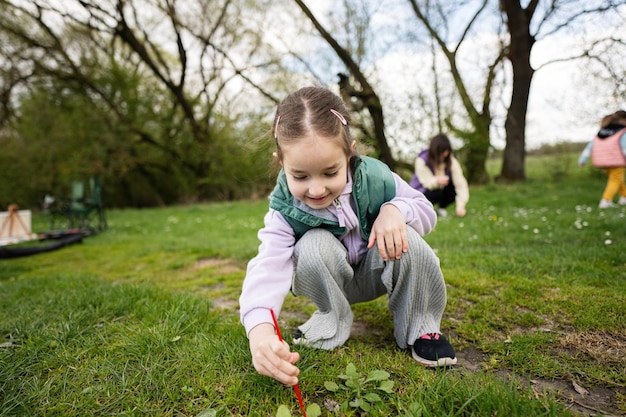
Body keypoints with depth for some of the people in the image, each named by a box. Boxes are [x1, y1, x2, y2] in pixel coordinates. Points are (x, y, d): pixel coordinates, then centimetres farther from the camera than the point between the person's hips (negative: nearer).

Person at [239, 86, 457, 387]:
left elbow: (426, 211, -9)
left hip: (379, 272, 1)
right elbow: (268, 266, -40)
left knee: (405, 239, -30)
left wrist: (395, 209, -33)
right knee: (314, 245, -32)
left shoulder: (374, 177, -22)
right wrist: (259, 329, -59)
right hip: (333, 283, -1)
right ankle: (332, 320, -6)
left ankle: (420, 327, -6)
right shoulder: (285, 210, -25)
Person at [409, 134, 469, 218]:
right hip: (420, 191, -4)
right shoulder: (422, 160, -24)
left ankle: (441, 208, 4)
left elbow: (460, 182, -24)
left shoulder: (451, 161, -15)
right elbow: (427, 182, -25)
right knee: (437, 193, -35)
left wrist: (460, 205, -35)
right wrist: (437, 181, -49)